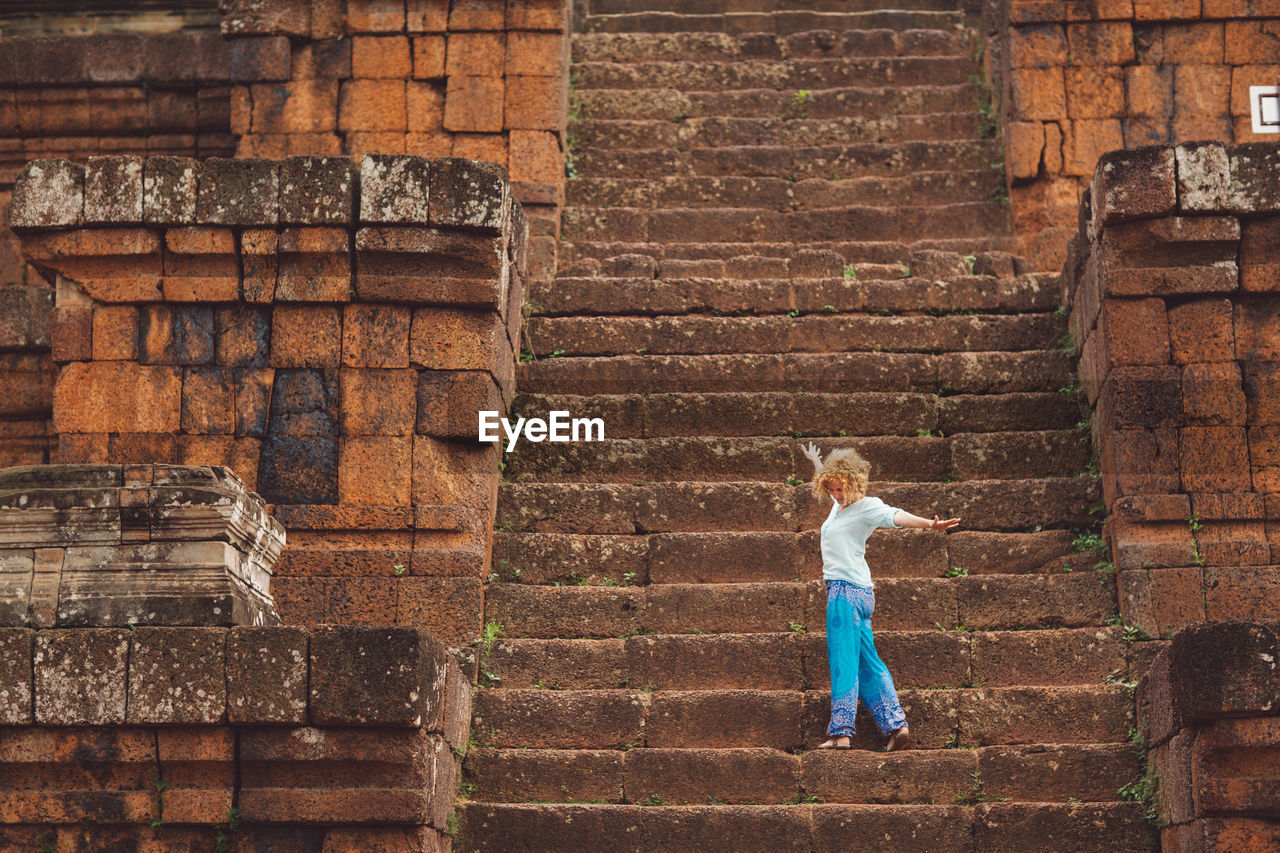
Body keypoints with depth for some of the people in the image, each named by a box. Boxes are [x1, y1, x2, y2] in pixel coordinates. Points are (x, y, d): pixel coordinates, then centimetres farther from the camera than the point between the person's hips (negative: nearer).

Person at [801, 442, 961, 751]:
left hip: (847, 589, -9)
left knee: (842, 661, -10)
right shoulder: (840, 503, 17)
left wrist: (929, 524, -42)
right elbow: (829, 481, 39)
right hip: (852, 591, 9)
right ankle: (896, 725, 8)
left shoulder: (867, 506, -8)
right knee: (866, 663, 8)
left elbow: (895, 516, -26)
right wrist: (815, 461, 55)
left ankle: (841, 733, -11)